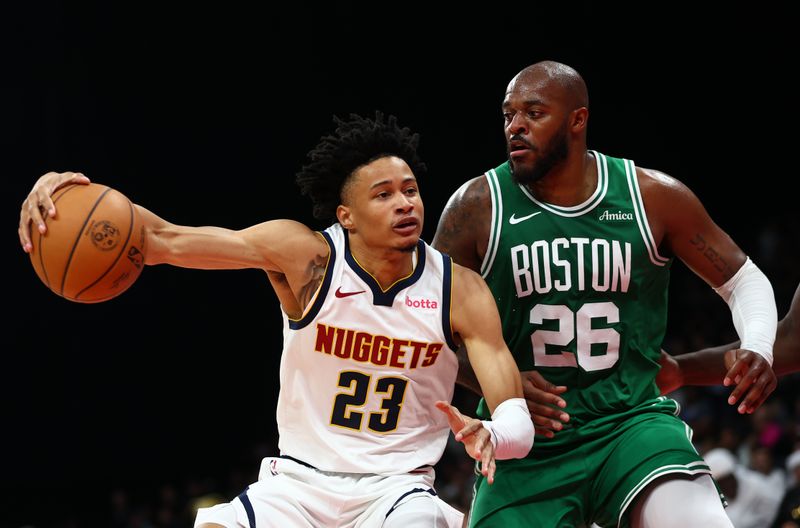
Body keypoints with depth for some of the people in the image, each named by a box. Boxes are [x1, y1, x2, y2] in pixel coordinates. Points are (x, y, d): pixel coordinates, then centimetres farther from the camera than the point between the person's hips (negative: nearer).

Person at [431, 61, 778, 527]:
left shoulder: (654, 198, 0)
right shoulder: (477, 207, -2)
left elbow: (744, 280, 10)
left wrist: (757, 352, -11)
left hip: (632, 422, -1)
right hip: (525, 445, 1)